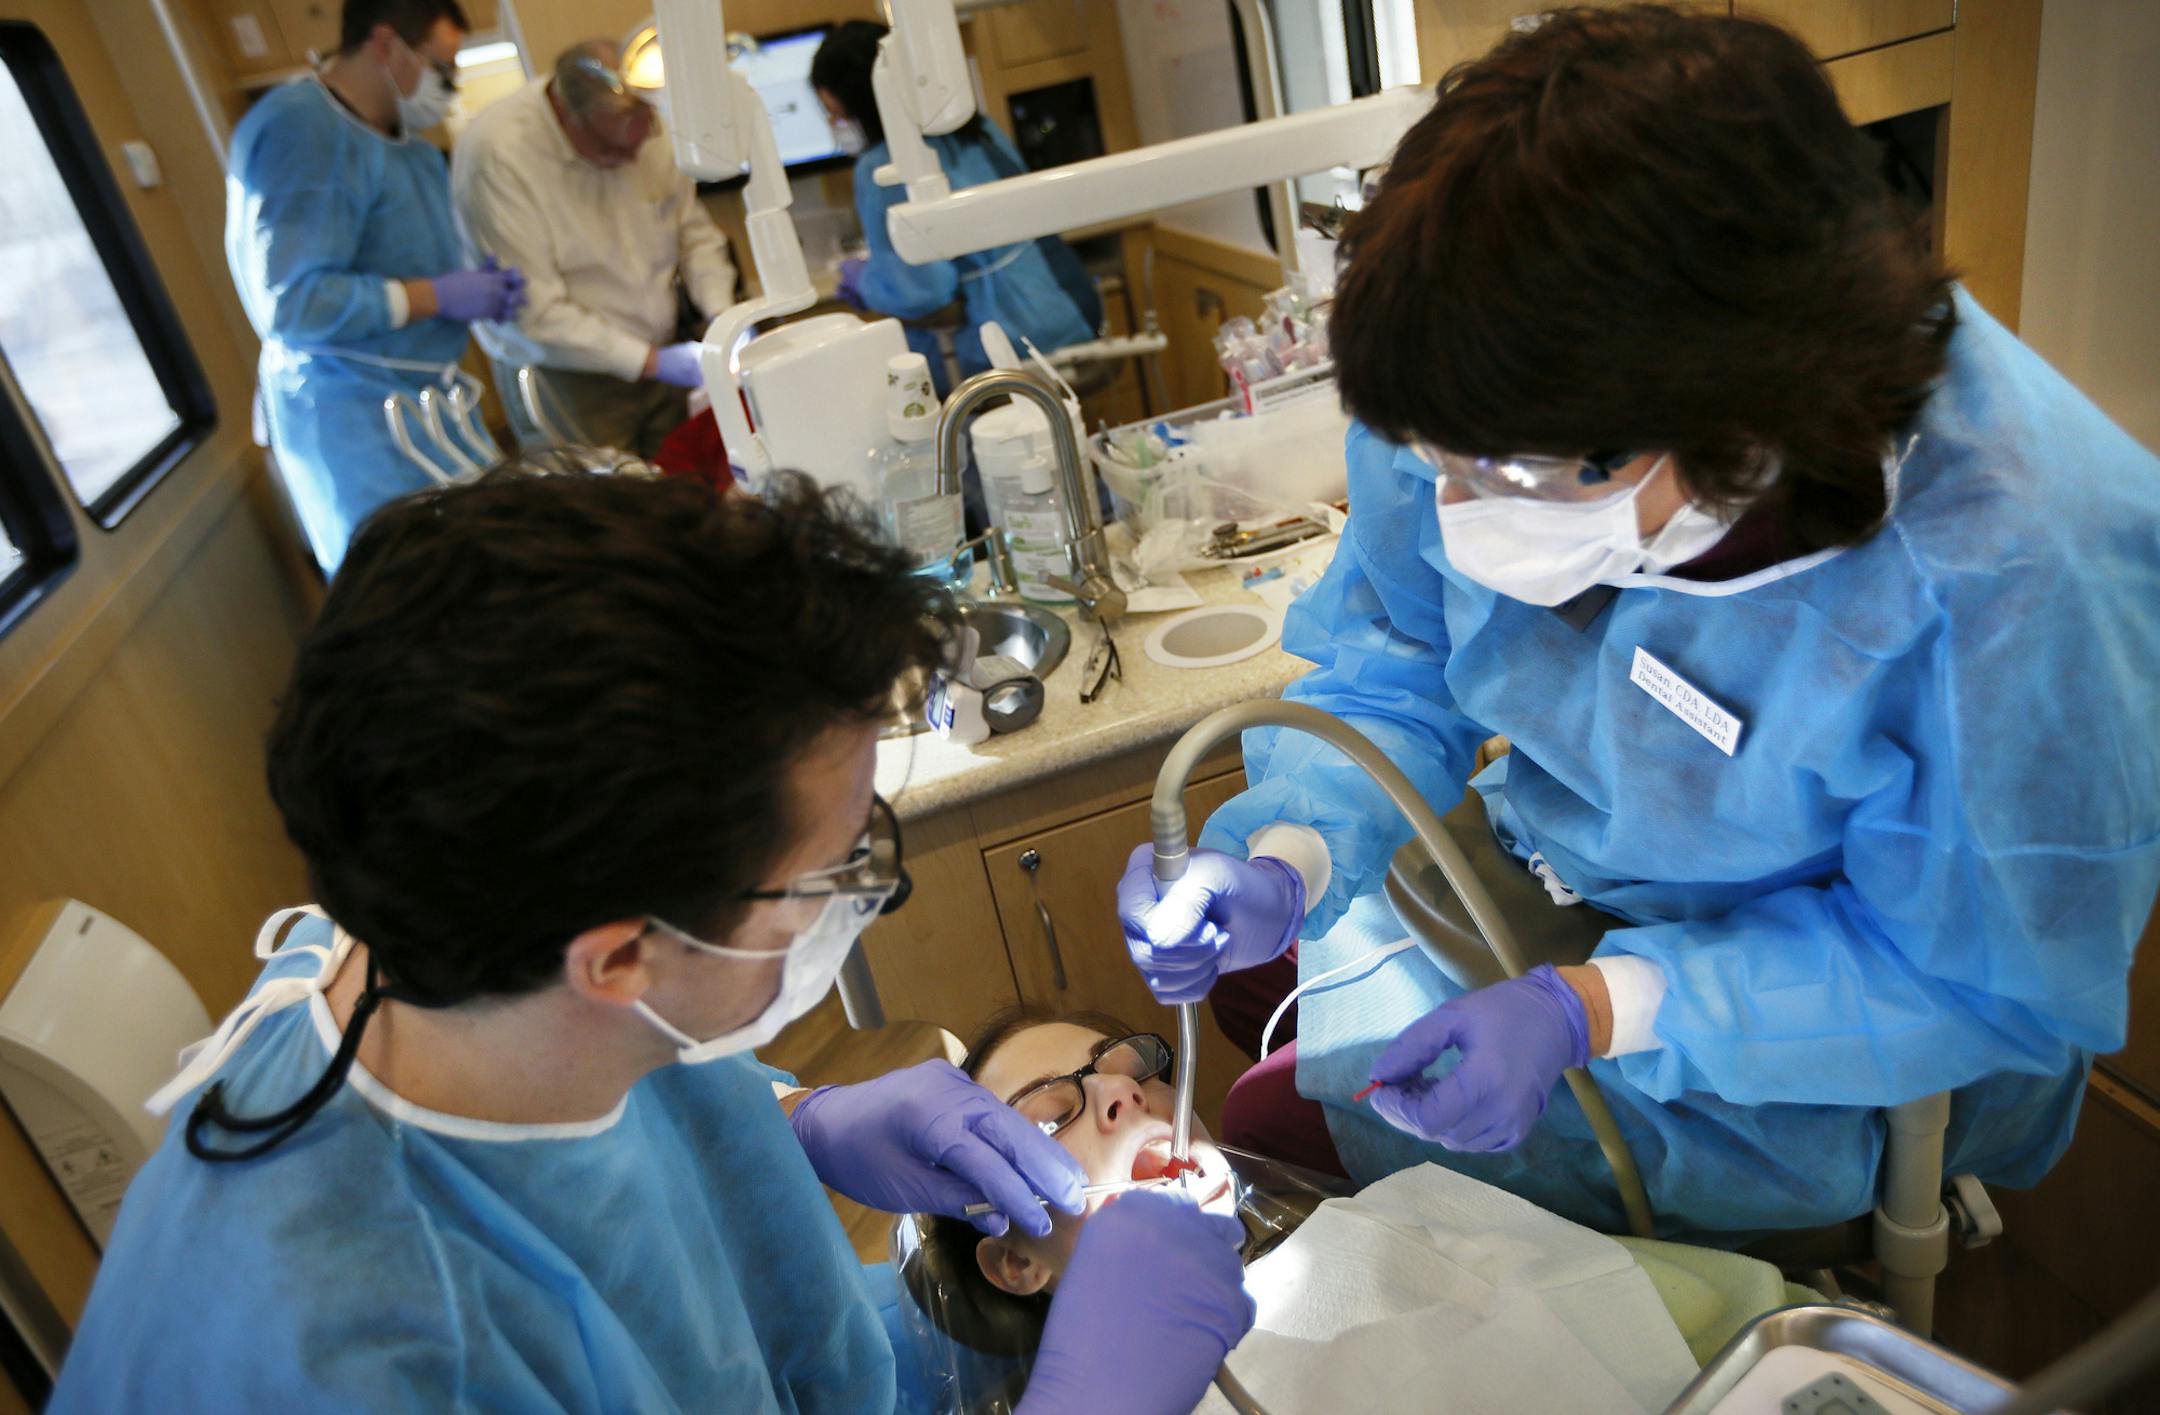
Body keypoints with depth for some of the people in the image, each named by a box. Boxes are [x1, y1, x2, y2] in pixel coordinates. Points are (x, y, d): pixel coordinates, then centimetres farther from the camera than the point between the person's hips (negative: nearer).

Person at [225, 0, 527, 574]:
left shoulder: (411, 144, 13)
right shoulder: (297, 131, -17)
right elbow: (291, 302, -25)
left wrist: (478, 284, 2)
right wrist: (439, 296, -19)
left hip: (429, 396, 9)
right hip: (350, 413, -9)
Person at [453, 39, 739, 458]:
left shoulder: (640, 122, -2)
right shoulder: (497, 154, -20)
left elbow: (694, 231, 10)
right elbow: (534, 309, -21)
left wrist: (722, 313, -8)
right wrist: (649, 362, -21)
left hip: (662, 357, 5)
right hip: (565, 382, -5)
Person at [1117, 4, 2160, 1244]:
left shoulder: (2027, 571, -35)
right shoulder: (1497, 398, -21)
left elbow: (1993, 986, -22)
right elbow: (1384, 669, -6)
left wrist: (1594, 1010, -34)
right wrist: (1286, 862, -25)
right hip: (1550, 877, 5)